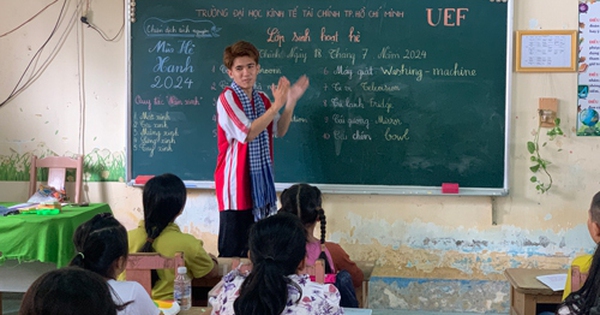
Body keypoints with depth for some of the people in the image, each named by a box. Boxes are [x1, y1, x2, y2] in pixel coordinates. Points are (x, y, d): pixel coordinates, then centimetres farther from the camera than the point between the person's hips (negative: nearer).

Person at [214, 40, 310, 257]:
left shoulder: (262, 99, 10)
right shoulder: (227, 98, -12)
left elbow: (279, 131, 11)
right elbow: (248, 133, -21)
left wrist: (291, 102, -1)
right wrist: (276, 105, -23)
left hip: (259, 182, 7)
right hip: (236, 183, -7)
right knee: (232, 250, -2)